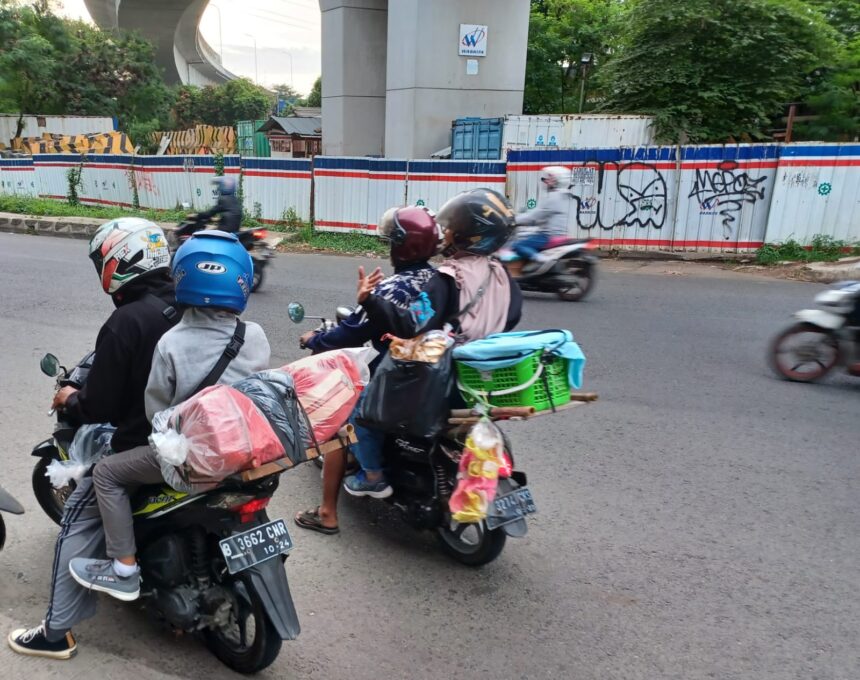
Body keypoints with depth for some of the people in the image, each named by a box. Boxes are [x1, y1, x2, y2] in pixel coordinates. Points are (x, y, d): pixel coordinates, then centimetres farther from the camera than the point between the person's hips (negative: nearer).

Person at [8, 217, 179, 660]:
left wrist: (70, 400, 1)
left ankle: (56, 631, 19)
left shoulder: (124, 323, -23)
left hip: (140, 446, -8)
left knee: (78, 522, 10)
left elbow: (99, 408, -20)